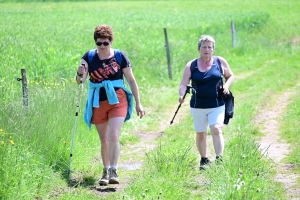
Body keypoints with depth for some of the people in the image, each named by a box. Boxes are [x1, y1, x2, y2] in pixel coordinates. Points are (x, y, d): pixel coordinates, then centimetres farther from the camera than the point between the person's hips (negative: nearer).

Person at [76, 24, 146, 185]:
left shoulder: (120, 56, -6)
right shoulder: (89, 57, -1)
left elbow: (131, 80, 1)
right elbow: (80, 80, -7)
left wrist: (138, 103, 2)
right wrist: (80, 74, -32)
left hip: (117, 101, -3)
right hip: (98, 103, 3)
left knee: (113, 136, -18)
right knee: (104, 140, 12)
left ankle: (113, 171, -17)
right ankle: (106, 172, 25)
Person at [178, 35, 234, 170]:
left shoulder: (220, 62, 1)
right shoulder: (191, 66, -1)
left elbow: (230, 76, 14)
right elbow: (183, 84, -5)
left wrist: (227, 86, -7)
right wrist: (182, 95, -26)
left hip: (217, 105, -1)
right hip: (198, 107, 2)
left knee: (216, 130, -19)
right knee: (201, 134, 11)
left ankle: (219, 159, -20)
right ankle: (204, 160, 28)